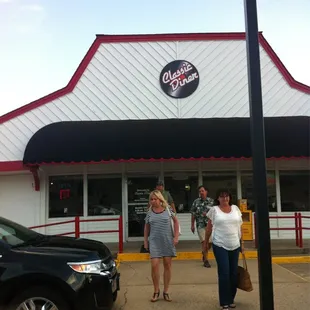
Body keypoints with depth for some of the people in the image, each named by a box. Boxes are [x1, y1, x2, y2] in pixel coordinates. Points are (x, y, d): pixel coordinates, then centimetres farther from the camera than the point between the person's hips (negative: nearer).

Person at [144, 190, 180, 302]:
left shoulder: (168, 209, -3)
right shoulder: (149, 212, 1)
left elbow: (176, 221, 5)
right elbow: (146, 227, 10)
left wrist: (176, 236, -1)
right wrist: (145, 241, 9)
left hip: (168, 241, 0)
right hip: (154, 241, 0)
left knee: (167, 265, 6)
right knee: (154, 265, -7)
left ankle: (166, 292, 19)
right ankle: (156, 291, 11)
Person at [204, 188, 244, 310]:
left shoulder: (235, 208, 6)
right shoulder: (214, 210, -2)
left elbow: (240, 227, 12)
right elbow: (209, 227, 5)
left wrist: (242, 242, 11)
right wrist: (206, 242, 8)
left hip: (235, 245, 4)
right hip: (220, 245, -3)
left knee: (234, 273, 8)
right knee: (224, 273, -5)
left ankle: (231, 299, 25)